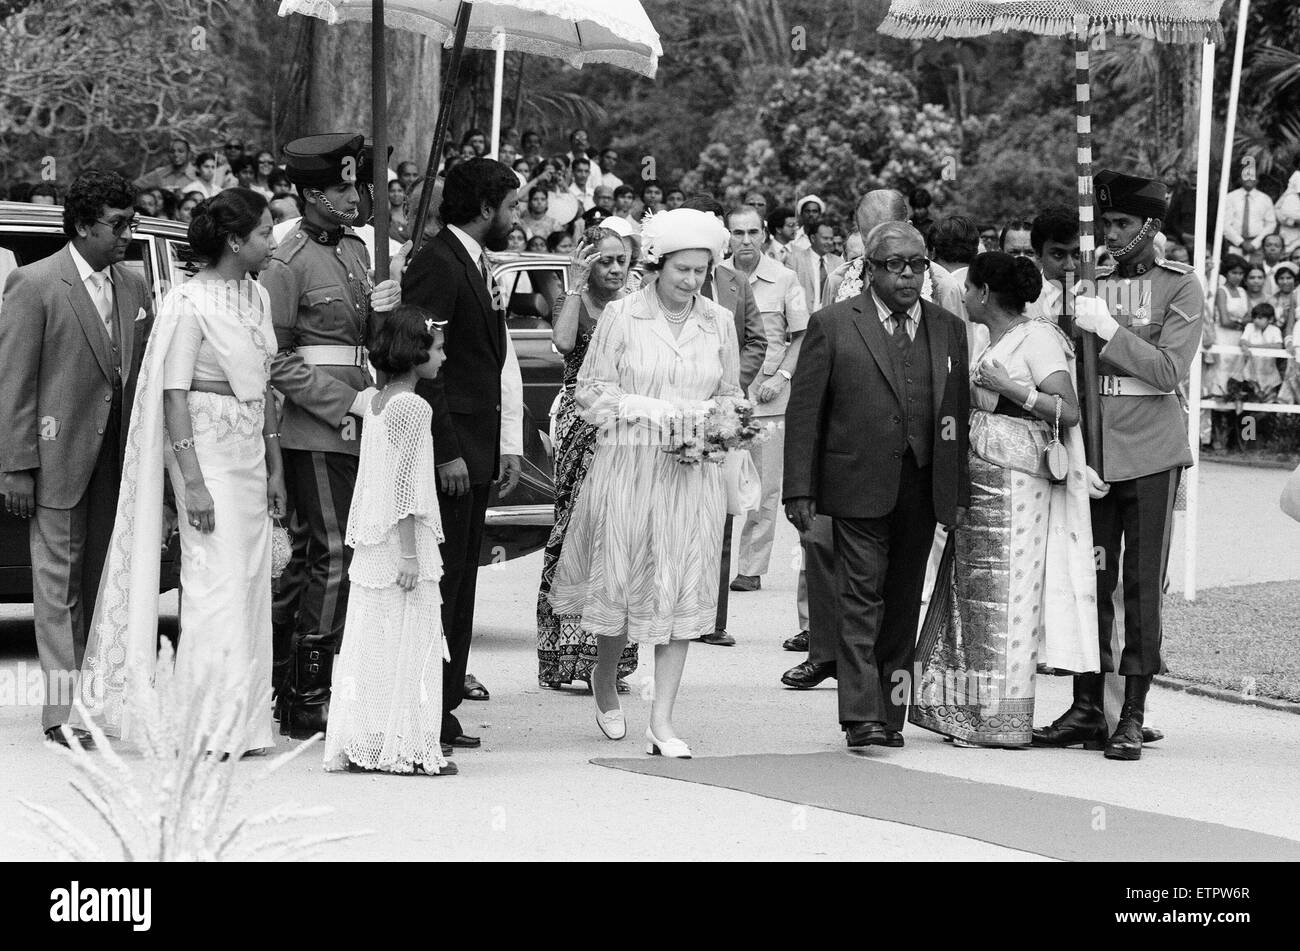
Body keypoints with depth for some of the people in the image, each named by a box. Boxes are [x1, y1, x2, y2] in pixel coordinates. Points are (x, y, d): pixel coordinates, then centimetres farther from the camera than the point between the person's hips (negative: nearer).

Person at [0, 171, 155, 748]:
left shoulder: (133, 285, 9)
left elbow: (145, 376, 12)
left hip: (117, 457, 5)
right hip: (58, 456, -5)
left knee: (103, 581, 10)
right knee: (60, 581, -2)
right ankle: (63, 711, -1)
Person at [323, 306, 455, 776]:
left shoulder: (375, 403, 12)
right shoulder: (411, 407, -14)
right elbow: (406, 486, -18)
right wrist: (410, 555, -18)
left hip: (371, 546, 9)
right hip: (401, 542, -9)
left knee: (370, 644, 10)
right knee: (406, 644, -4)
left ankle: (361, 745, 12)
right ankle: (406, 747, -3)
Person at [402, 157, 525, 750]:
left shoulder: (477, 265, 18)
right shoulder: (437, 263, -13)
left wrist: (506, 447, 15)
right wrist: (446, 452, -20)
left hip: (475, 451, 10)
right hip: (447, 450, -10)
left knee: (460, 583, 11)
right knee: (439, 581, -9)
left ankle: (443, 712, 15)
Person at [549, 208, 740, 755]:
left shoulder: (719, 323, 8)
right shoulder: (622, 316, -2)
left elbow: (730, 396, 18)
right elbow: (591, 392, -2)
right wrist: (654, 411, -13)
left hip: (691, 472, 3)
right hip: (627, 464, -2)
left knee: (681, 589, -2)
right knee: (622, 581, 1)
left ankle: (662, 722, 0)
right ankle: (604, 678, 32)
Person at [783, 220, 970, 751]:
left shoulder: (949, 329, 12)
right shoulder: (833, 325, 1)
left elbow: (959, 413, 13)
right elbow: (804, 410, 0)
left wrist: (960, 491, 7)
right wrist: (800, 490, -5)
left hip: (923, 489, 4)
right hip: (859, 485, -4)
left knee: (903, 604, 8)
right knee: (862, 597, -9)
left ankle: (890, 713, 15)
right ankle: (862, 717, -12)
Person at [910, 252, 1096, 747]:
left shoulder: (1038, 338, -9)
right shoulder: (993, 342, 18)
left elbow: (1068, 412, -16)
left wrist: (1010, 388, -20)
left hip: (1015, 481, -9)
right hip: (977, 481, 9)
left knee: (1002, 596, -6)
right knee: (969, 594, 8)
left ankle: (1004, 722, -3)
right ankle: (972, 714, 13)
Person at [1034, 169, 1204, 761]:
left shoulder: (1179, 286, 1)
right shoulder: (1088, 283, 10)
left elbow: (1170, 371, -9)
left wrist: (1109, 329, -15)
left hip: (1151, 456, -3)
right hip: (1094, 458, 3)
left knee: (1142, 586, -1)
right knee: (1089, 581, 3)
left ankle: (1133, 715, 2)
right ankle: (1087, 708, 11)